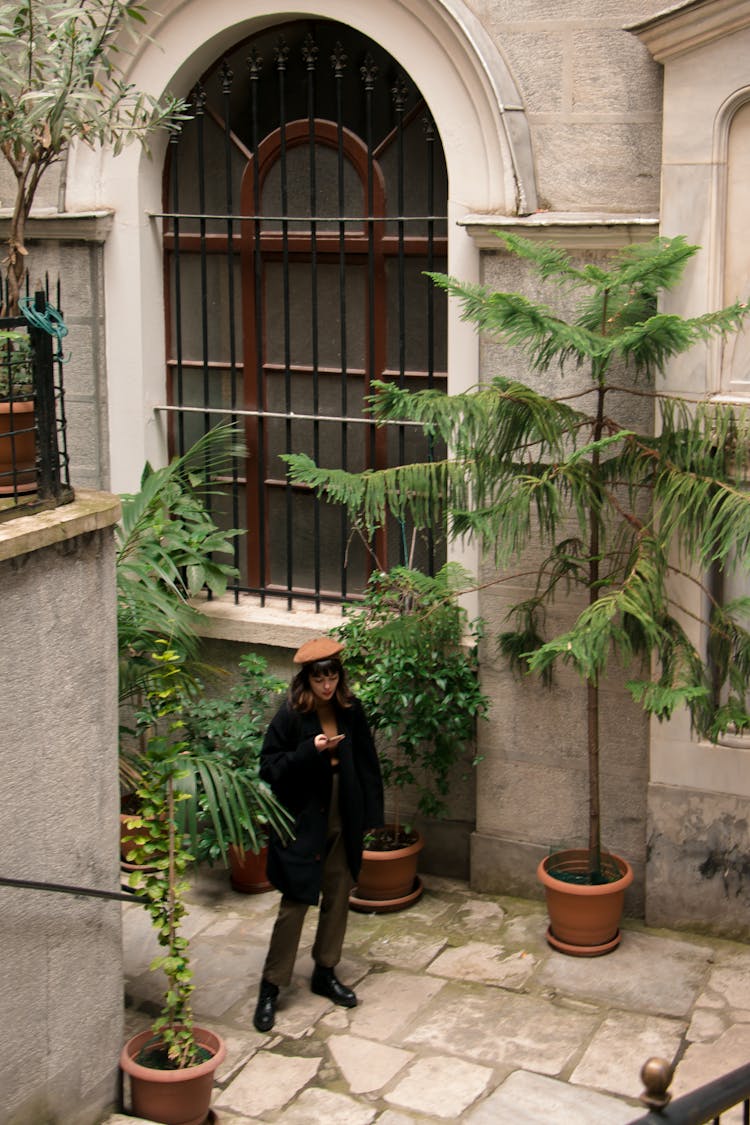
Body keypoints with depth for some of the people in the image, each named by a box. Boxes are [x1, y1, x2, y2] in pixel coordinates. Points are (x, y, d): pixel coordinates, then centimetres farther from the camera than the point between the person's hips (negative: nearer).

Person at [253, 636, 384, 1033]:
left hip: (342, 822, 5)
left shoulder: (351, 711, 0)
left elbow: (366, 763, 7)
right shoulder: (291, 715, -12)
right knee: (294, 904, -2)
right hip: (303, 824, -5)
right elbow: (270, 767, -11)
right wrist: (311, 751, -24)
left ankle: (325, 973, 31)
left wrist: (368, 814, 4)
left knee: (338, 899, 14)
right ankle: (270, 987, 9)